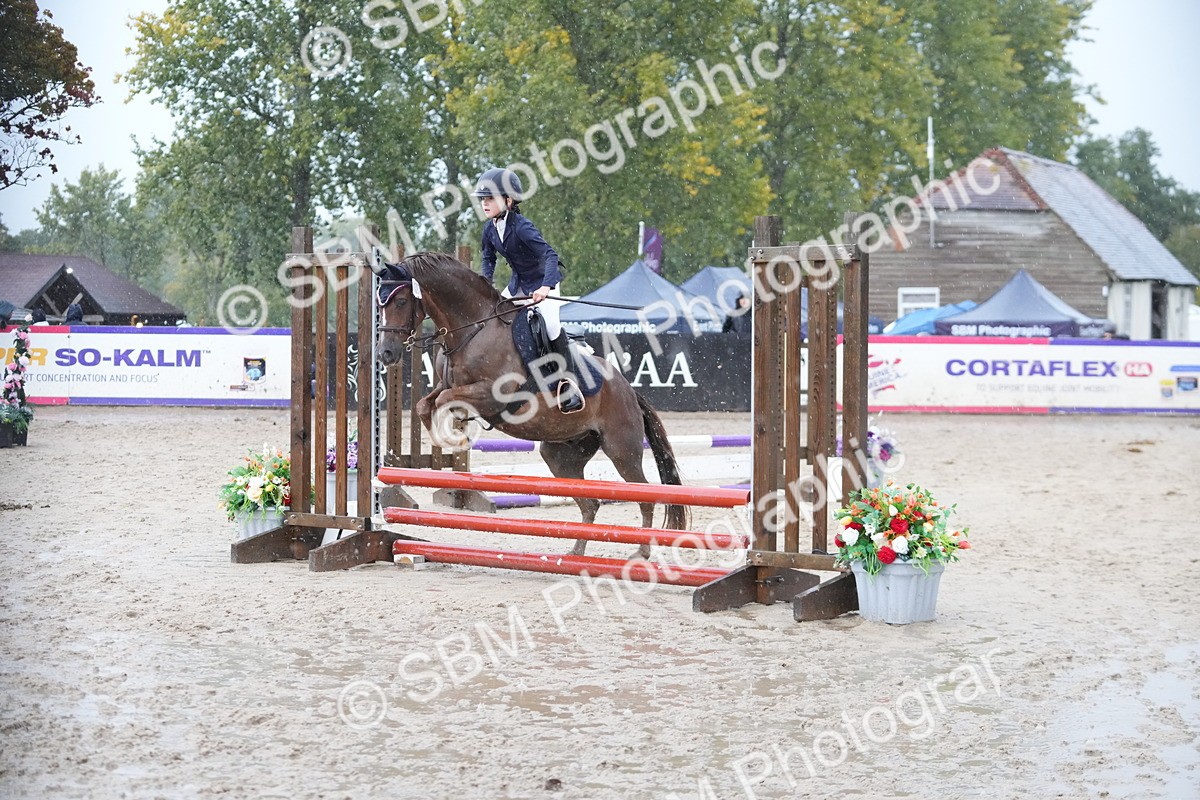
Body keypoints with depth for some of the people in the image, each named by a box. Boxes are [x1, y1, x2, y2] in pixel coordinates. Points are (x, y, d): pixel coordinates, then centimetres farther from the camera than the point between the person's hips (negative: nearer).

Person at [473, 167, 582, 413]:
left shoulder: (522, 227, -29)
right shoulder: (489, 229, -7)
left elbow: (550, 255, -38)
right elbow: (488, 258, 12)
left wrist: (546, 287, -52)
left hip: (543, 280, -8)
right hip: (518, 282, 8)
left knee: (550, 321, -27)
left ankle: (567, 381, -19)